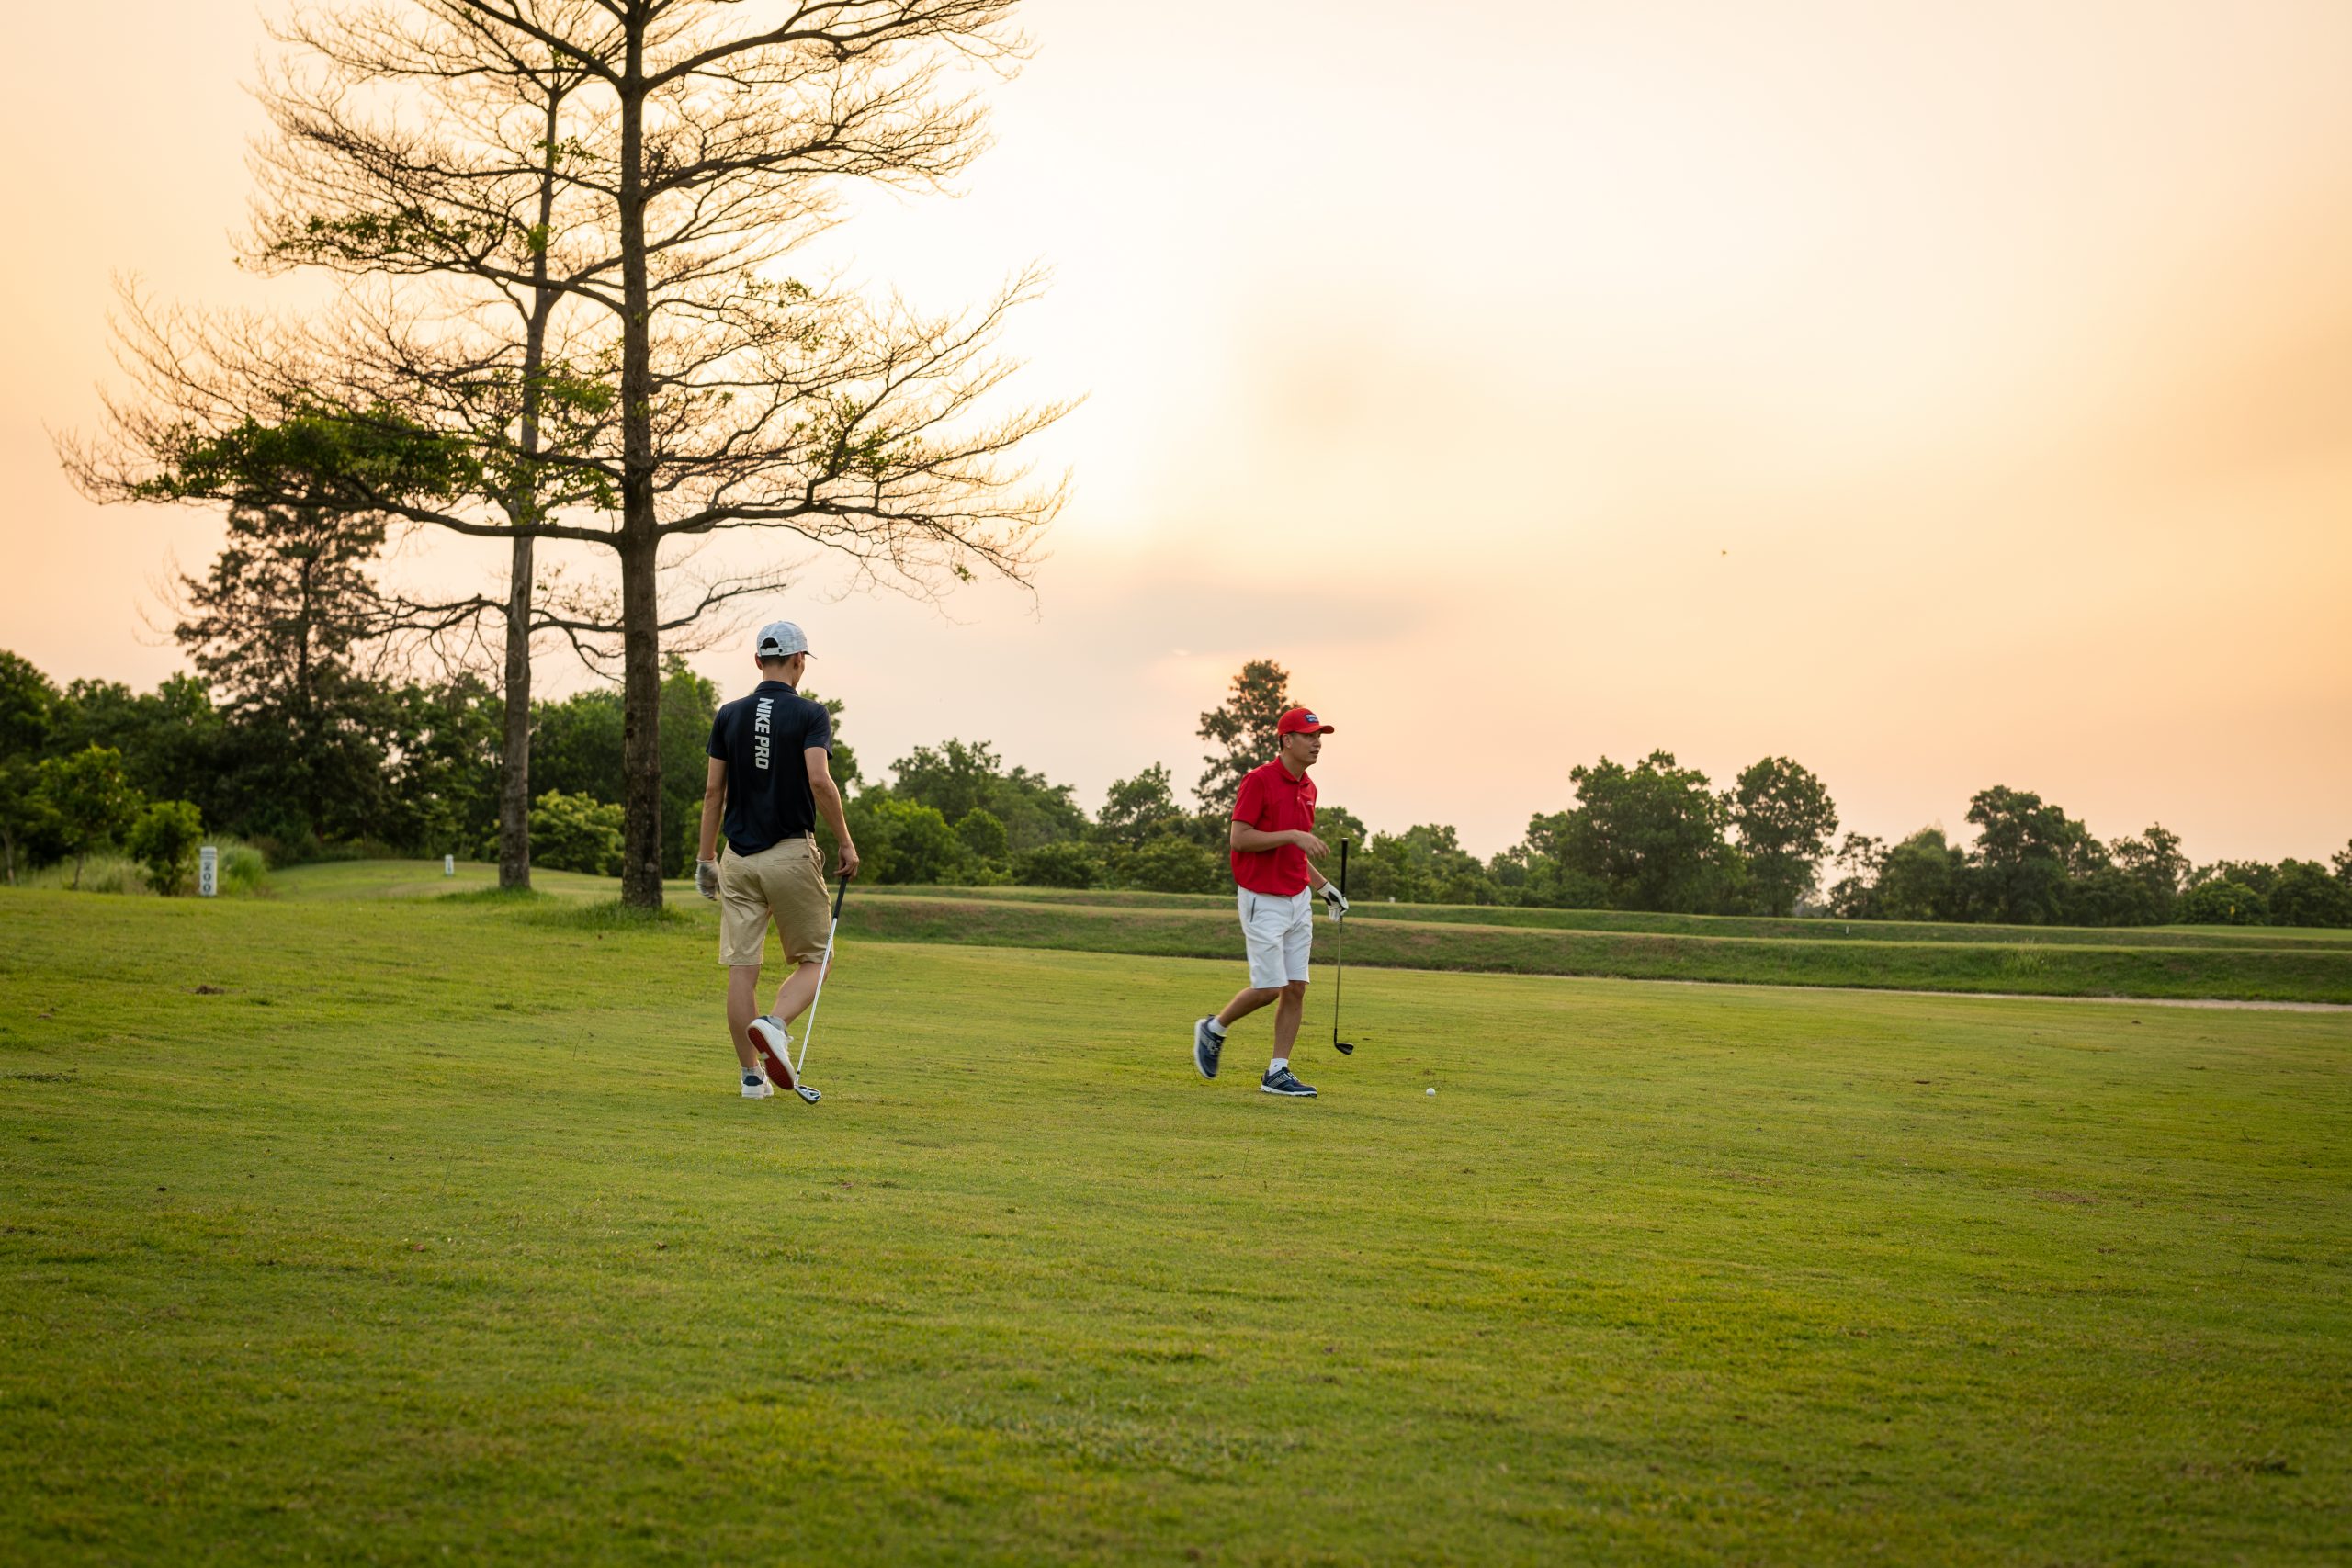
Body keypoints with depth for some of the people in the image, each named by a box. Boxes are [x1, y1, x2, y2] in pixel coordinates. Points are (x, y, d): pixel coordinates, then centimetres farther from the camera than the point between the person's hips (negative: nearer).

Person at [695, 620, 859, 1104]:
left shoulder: (729, 715, 7)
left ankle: (752, 1076, 5)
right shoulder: (810, 713, -5)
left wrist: (706, 857, 14)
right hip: (792, 853, -3)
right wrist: (846, 842, -7)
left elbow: (713, 790, 7)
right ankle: (775, 1024, -20)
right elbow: (820, 781, -17)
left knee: (742, 968, 4)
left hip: (739, 855, 4)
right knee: (812, 960, 8)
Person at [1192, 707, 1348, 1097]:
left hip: (1298, 899, 8)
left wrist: (1325, 887, 16)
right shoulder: (1258, 781, -12)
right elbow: (1238, 838, -19)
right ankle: (1213, 1030, 18)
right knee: (1269, 988, -7)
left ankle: (1277, 1072, 8)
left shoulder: (1307, 788, 12)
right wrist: (1293, 835, -23)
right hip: (1263, 900, -8)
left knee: (1296, 988, 3)